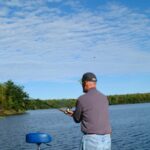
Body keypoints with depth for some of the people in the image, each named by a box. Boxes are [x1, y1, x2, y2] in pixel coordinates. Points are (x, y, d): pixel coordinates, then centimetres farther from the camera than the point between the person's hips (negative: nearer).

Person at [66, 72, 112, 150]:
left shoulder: (82, 99, -8)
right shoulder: (104, 98, 11)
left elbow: (77, 119, 7)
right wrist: (74, 113, 31)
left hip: (91, 140, -6)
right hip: (106, 140, 6)